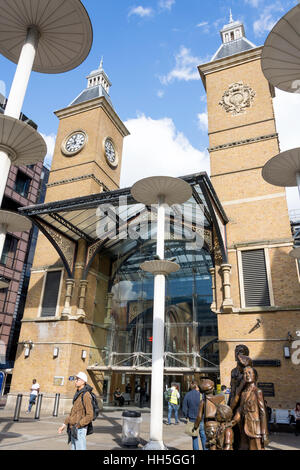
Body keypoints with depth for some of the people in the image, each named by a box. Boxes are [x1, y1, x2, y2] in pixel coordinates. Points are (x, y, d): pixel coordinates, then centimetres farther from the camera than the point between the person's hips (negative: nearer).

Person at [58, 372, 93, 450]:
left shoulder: (85, 395, -17)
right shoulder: (77, 394, 11)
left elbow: (90, 416, -19)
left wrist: (77, 425, -18)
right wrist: (64, 425, 15)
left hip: (80, 429, -9)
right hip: (73, 429, 9)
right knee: (74, 448, 15)